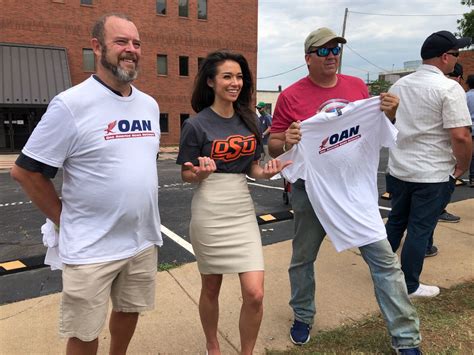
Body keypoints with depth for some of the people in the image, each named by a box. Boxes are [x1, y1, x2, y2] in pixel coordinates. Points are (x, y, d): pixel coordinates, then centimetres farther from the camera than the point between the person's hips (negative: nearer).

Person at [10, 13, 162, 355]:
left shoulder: (149, 105, 5)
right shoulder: (71, 104, -15)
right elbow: (25, 171, -10)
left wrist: (142, 209, 13)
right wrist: (64, 218, -5)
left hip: (144, 240, 6)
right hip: (91, 248, -5)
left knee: (129, 310, 23)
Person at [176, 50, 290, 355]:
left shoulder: (249, 119, 6)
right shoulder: (197, 125, -8)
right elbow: (186, 174, -2)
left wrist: (264, 173, -8)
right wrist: (202, 173, -23)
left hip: (243, 211, 4)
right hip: (210, 213, -3)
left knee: (255, 293, -2)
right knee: (211, 288, 13)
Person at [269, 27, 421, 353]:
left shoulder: (358, 86, 5)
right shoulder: (291, 96, -6)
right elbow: (273, 146, -3)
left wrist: (389, 113, -6)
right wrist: (286, 143, -25)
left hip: (355, 186, 2)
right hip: (311, 191, -2)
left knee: (384, 259, 3)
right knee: (303, 258, 14)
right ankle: (303, 318, 40)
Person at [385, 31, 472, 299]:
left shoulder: (399, 85, 7)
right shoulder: (449, 88, -15)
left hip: (399, 169, 7)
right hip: (432, 175, -6)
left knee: (396, 222, 21)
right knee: (420, 230, 6)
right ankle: (410, 286, 19)